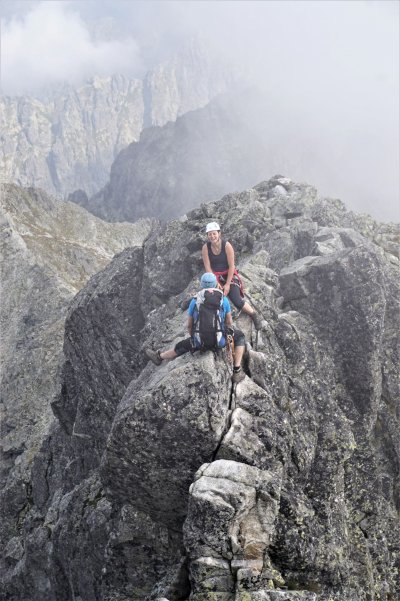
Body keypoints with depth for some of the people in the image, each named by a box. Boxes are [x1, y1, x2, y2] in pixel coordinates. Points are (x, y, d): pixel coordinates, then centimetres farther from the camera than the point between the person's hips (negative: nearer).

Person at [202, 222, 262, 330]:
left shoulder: (227, 245, -14)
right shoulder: (205, 248, -8)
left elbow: (231, 266, -13)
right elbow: (207, 267, -8)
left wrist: (227, 284, -16)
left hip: (229, 275, -2)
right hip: (214, 277, 2)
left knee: (237, 301, -17)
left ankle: (254, 315, 7)